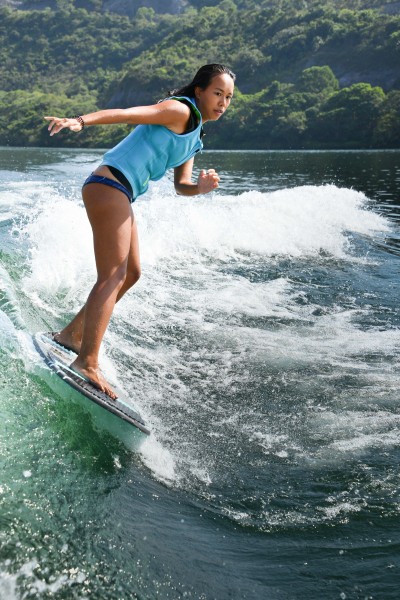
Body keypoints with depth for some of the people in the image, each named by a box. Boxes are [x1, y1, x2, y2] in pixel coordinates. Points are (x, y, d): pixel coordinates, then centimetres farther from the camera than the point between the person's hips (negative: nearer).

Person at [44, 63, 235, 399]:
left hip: (121, 195, 10)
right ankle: (88, 363, -19)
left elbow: (181, 185, 15)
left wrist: (200, 188, -7)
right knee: (113, 277, -16)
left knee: (131, 274, 16)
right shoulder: (181, 110, -5)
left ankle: (72, 334, 25)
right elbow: (124, 114, -17)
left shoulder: (194, 136, 22)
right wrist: (80, 121, -32)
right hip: (109, 185, -10)